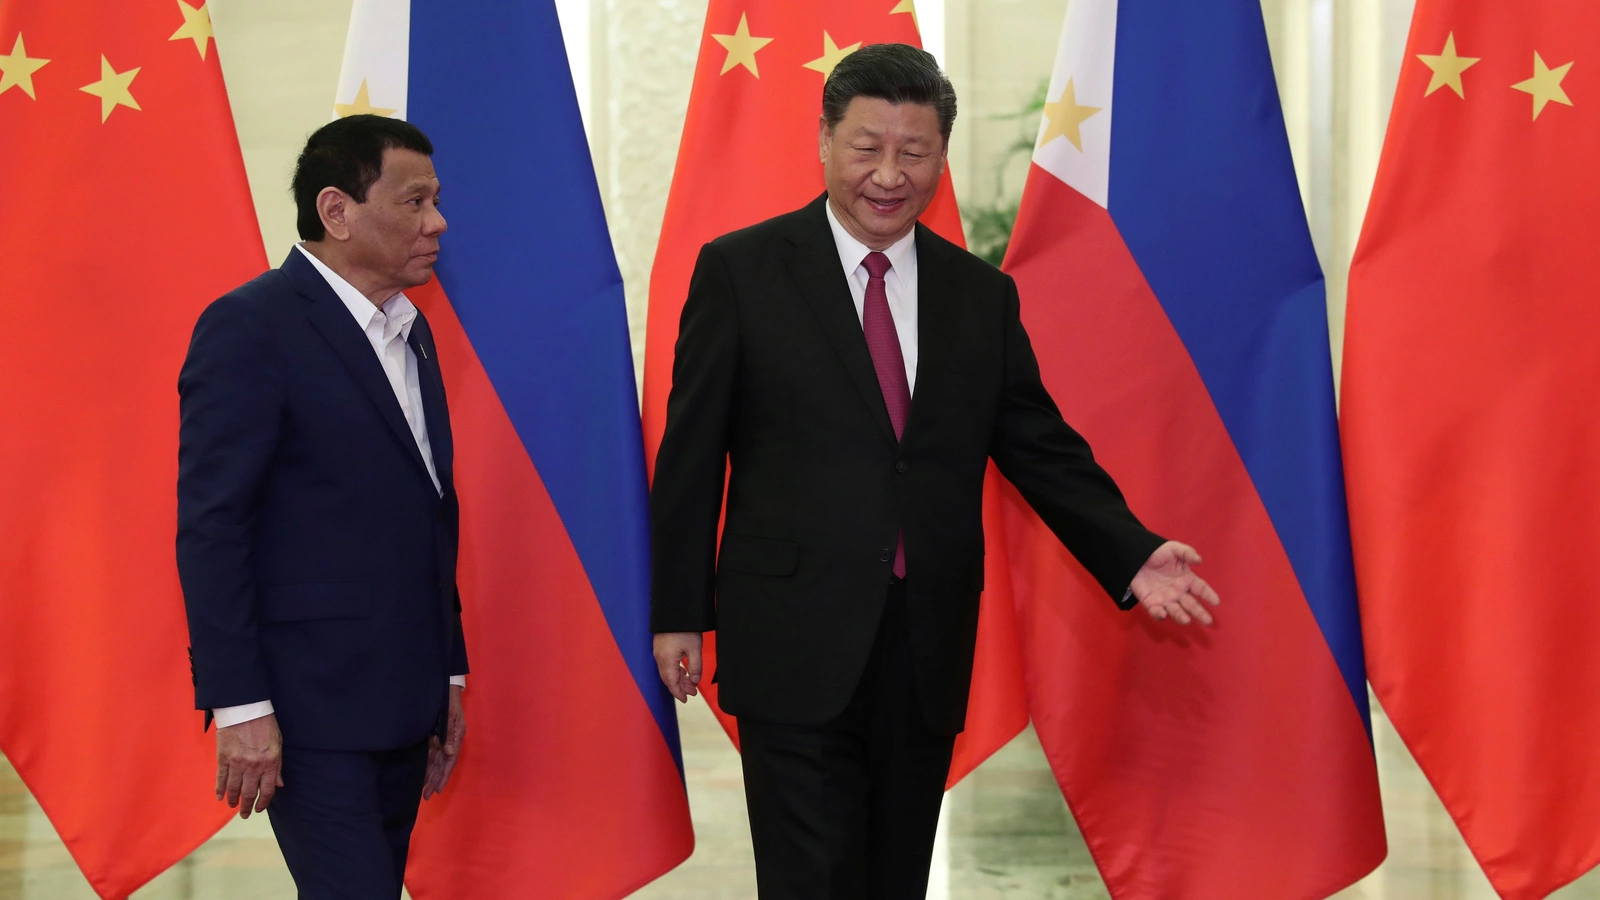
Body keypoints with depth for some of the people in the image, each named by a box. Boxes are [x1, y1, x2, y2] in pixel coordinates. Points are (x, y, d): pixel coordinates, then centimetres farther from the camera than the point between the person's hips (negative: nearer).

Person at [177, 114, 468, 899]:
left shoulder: (410, 332, 15)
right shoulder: (251, 328, -10)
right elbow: (210, 529, -14)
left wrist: (448, 673, 18)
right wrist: (240, 707, -18)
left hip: (401, 703, 8)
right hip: (310, 707, -8)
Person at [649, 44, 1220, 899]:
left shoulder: (983, 295, 9)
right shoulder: (740, 271, -2)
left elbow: (1041, 446, 10)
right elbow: (690, 453, -1)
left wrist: (1131, 555, -5)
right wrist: (677, 613, -2)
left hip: (928, 657, 4)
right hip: (796, 647, -4)